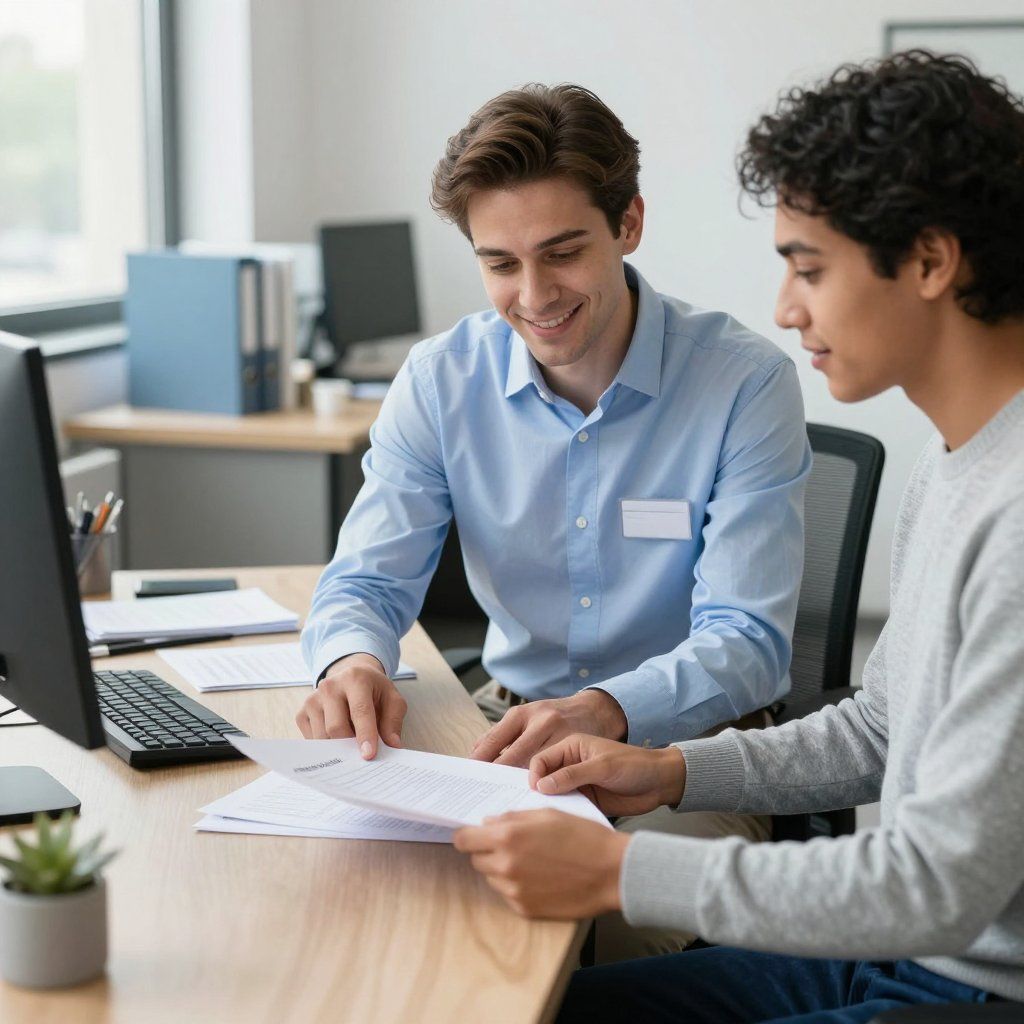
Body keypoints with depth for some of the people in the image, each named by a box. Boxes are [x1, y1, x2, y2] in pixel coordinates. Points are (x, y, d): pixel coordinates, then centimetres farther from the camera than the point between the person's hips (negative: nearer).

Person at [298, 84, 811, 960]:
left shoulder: (746, 382, -12)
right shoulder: (441, 379, -1)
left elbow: (747, 640, -17)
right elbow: (368, 580, -1)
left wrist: (607, 711, -38)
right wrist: (352, 660, -27)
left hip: (692, 742, -3)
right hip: (514, 727, 4)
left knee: (610, 916, -31)